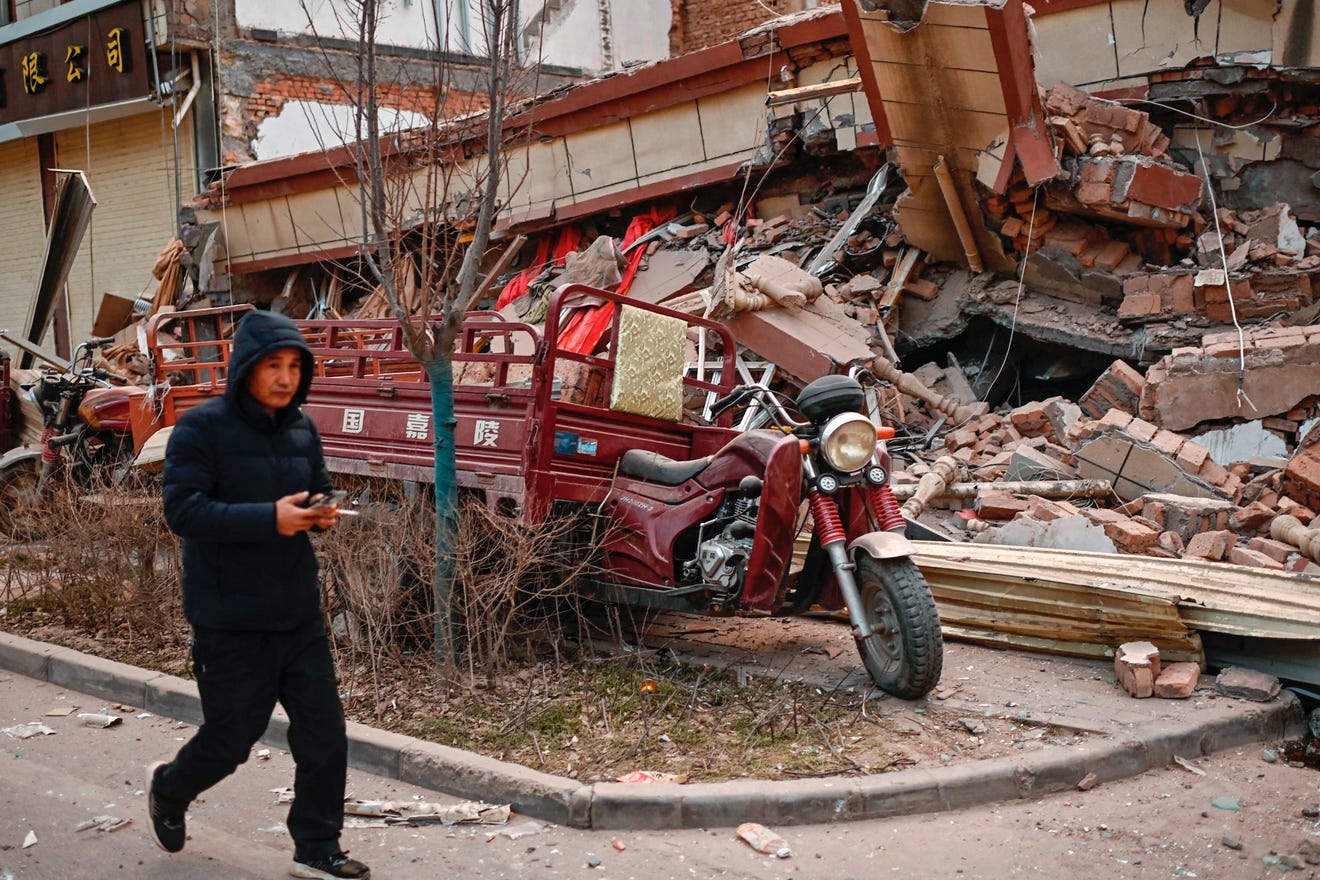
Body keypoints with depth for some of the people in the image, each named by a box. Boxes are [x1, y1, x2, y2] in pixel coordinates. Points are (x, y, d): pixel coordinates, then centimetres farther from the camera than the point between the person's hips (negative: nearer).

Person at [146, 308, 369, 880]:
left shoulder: (302, 430, 6)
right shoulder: (201, 428, -12)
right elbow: (184, 511, -20)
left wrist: (322, 512, -6)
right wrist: (269, 517, -29)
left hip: (298, 611, 5)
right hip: (230, 617, -5)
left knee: (324, 732, 3)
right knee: (233, 735, 7)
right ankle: (168, 789, 39)